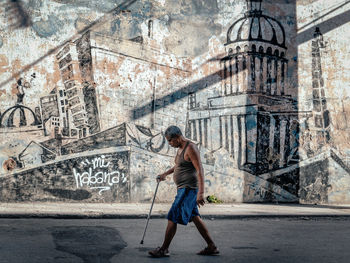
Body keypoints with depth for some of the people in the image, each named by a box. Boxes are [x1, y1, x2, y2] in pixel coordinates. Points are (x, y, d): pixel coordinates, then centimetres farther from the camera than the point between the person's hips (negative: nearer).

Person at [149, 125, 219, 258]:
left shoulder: (190, 148, -18)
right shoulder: (181, 148, 12)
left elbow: (200, 170, -24)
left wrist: (200, 193, -29)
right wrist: (165, 173, 30)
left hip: (188, 188, -10)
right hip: (183, 188, 10)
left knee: (173, 217, -8)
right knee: (194, 217, 12)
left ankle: (164, 249, 0)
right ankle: (212, 247, 17)